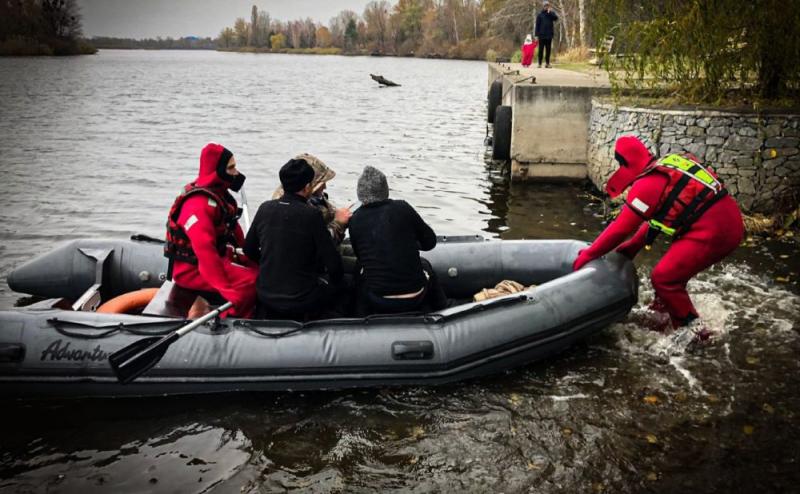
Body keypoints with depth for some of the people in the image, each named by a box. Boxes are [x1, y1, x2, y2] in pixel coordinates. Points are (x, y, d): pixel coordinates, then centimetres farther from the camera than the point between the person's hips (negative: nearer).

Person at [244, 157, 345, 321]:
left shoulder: (265, 209, -4)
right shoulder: (312, 214, -17)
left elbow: (249, 250, 9)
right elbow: (332, 263, -14)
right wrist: (336, 282, 7)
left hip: (266, 295, 5)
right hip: (302, 299, -5)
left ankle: (269, 314, 21)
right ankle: (305, 317, 12)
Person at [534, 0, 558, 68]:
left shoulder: (551, 13, 8)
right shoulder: (540, 14, 3)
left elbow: (556, 18, -11)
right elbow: (537, 25, 0)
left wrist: (550, 12, -19)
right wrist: (536, 35, -6)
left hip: (549, 35, 2)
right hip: (541, 35, -2)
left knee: (548, 50, 4)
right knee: (541, 50, 1)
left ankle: (547, 63, 8)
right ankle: (540, 63, 5)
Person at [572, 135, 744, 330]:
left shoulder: (648, 184, -12)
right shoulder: (665, 171, 16)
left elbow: (620, 228, -9)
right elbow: (654, 219, 23)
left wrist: (588, 255, 1)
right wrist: (630, 249, 26)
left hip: (713, 232, -10)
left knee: (663, 277, -3)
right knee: (673, 270, 22)